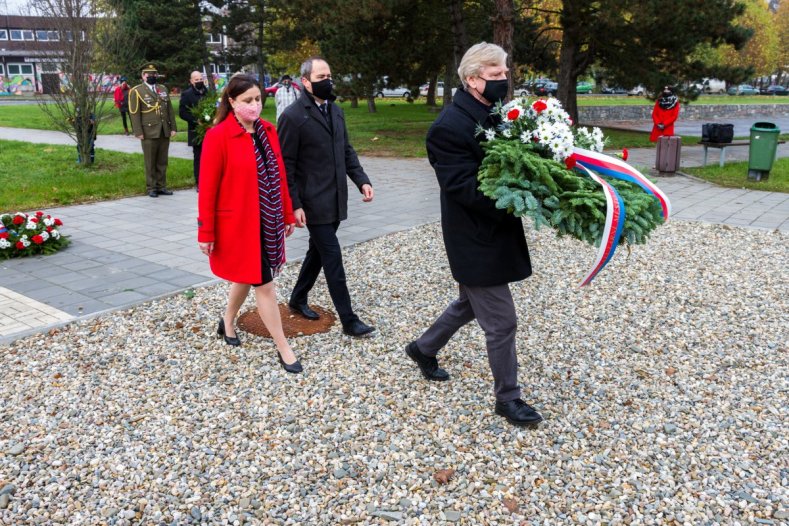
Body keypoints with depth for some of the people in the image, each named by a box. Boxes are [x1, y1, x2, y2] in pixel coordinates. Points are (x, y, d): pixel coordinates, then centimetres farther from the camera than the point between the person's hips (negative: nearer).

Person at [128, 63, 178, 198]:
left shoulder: (163, 89, 17)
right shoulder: (136, 91, 0)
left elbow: (170, 110, 15)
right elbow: (134, 113, -5)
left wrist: (173, 127, 7)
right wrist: (138, 132, -12)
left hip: (165, 131, 5)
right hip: (149, 132, -4)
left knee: (162, 161, 8)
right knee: (150, 162, 1)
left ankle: (161, 186, 16)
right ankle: (151, 188, 9)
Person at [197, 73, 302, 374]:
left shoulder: (267, 130, 4)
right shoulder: (218, 136, -14)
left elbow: (279, 175, 9)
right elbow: (208, 188, -12)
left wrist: (287, 214, 11)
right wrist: (206, 232, -11)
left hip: (267, 222, 7)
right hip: (238, 223, -6)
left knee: (247, 276, 21)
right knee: (264, 284, -1)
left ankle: (227, 323, 45)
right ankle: (283, 349, 10)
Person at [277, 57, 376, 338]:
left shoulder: (335, 110, 10)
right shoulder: (292, 116, -12)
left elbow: (346, 150, 15)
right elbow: (286, 165, -12)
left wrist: (362, 180, 2)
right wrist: (294, 204, -16)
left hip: (335, 200, 8)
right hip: (313, 203, -7)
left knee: (318, 251, 19)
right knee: (332, 258, -4)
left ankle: (298, 298, 38)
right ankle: (348, 320, 5)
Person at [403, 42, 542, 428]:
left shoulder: (495, 114, 6)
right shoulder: (449, 127, -21)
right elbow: (465, 189, -26)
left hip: (494, 233, 9)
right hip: (476, 241, -9)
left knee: (471, 303, 25)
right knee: (501, 322, 2)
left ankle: (423, 349, 46)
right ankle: (507, 398, 21)